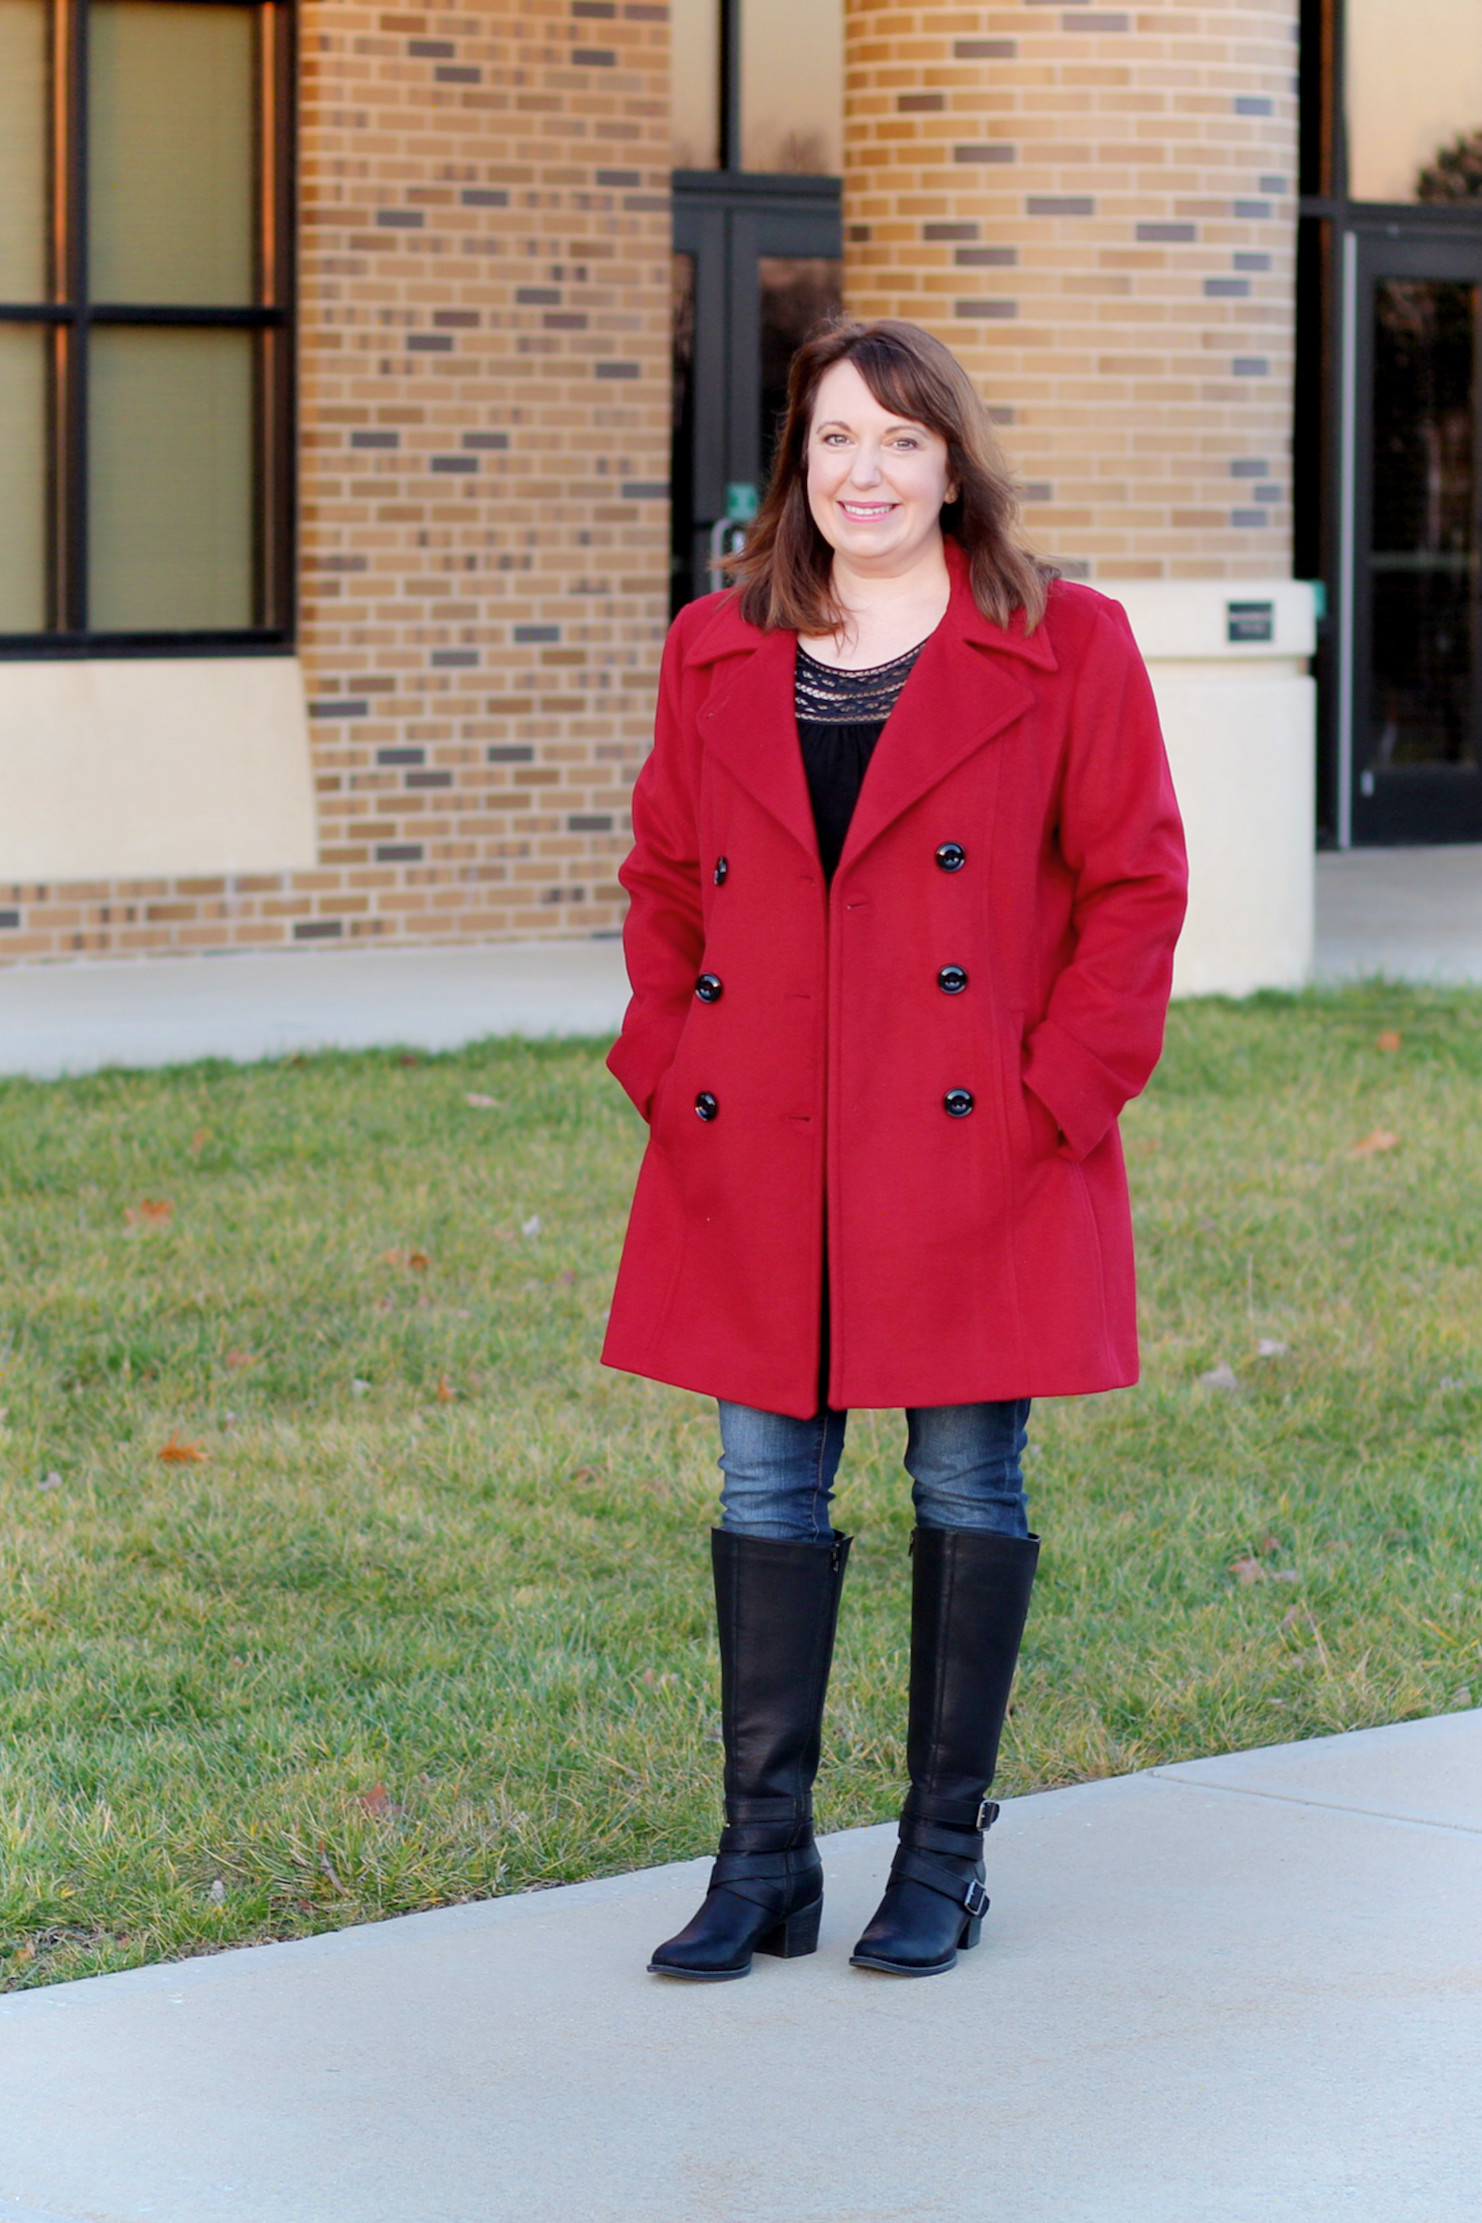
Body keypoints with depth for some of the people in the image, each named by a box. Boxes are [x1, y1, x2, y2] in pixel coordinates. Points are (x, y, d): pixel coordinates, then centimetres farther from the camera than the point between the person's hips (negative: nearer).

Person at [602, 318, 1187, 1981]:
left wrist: (1060, 1096, -8)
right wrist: (664, 1079, 4)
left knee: (969, 1487, 4)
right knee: (765, 1487, 5)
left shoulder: (1064, 651, -1)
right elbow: (664, 885, 16)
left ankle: (943, 1856, 15)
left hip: (971, 1155, -3)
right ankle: (761, 1861, 12)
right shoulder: (715, 657, 9)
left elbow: (1133, 887, -1)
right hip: (755, 1158, 3)